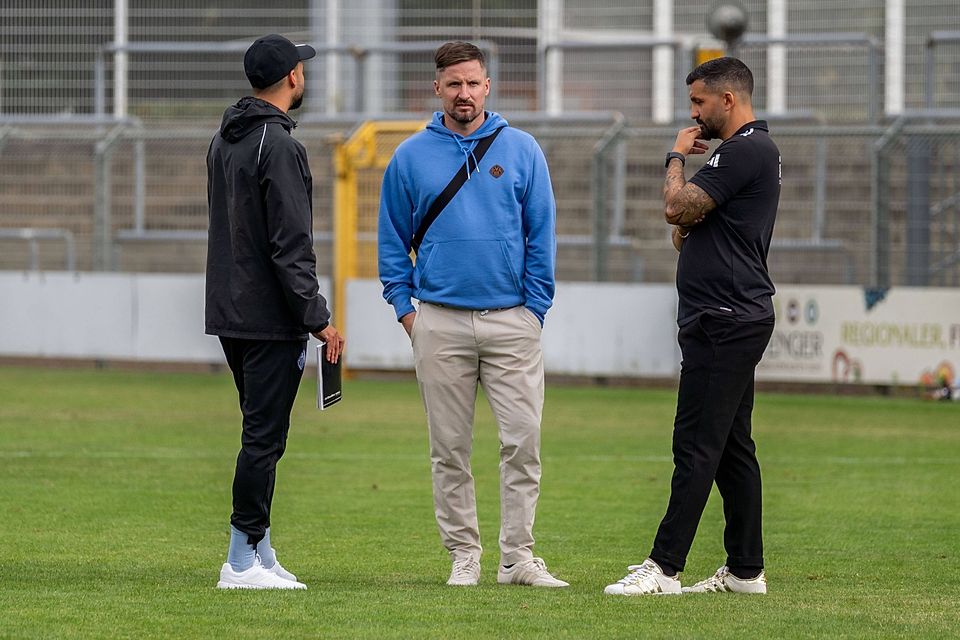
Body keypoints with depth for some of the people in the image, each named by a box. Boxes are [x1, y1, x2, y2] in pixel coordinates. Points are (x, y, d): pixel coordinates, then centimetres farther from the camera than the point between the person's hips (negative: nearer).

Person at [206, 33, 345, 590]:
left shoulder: (224, 141, 14)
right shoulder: (279, 146, -16)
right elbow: (291, 246, -20)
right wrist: (317, 319, -17)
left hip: (229, 314, 10)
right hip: (270, 318, -10)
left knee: (262, 434, 15)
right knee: (265, 438, -6)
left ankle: (262, 555, 17)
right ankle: (242, 562, -5)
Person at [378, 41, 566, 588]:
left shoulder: (522, 151, 4)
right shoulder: (411, 157, 5)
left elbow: (542, 234, 5)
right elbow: (394, 238, 12)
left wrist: (535, 308, -1)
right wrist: (404, 307, 3)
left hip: (512, 319, -1)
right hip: (440, 324, 1)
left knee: (524, 439, -6)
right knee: (450, 448, 4)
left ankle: (518, 556, -1)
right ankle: (464, 555, 11)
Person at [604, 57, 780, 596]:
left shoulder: (746, 150, -15)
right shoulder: (754, 148, 20)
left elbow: (677, 207, -18)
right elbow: (687, 220, 29)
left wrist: (678, 156, -1)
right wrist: (689, 227, 6)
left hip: (725, 322, -11)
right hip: (737, 315, 11)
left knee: (697, 445, -11)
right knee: (733, 447, 11)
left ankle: (665, 568, -12)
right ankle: (746, 569, 13)